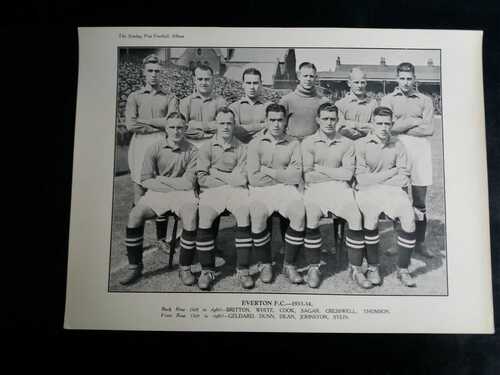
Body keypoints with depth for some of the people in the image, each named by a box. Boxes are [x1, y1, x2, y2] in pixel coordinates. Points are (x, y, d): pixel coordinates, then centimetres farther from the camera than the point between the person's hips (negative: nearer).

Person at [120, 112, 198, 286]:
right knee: (135, 215, -20)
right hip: (157, 193, 2)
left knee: (190, 218, -30)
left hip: (182, 193, -2)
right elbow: (145, 180, -5)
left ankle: (185, 268, -10)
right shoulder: (155, 149, 0)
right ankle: (134, 266, -2)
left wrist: (161, 179, -8)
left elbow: (188, 183, -9)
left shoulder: (192, 151, -4)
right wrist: (175, 184, -11)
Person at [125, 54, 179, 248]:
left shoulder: (170, 98, 12)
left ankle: (161, 238, 9)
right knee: (139, 192, 0)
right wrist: (159, 126, -4)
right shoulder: (134, 97, 12)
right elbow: (130, 124, -2)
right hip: (140, 145, 0)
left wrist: (144, 120, -3)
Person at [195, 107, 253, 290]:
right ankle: (207, 270, -14)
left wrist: (215, 173, -4)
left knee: (245, 212, -28)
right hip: (211, 191, 0)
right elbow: (202, 178, -1)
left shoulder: (242, 148, 9)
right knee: (204, 216, -28)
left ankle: (243, 269, -18)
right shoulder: (207, 147, 10)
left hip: (235, 191, 0)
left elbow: (241, 180, -2)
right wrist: (229, 179, -5)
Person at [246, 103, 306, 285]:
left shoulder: (294, 144, 7)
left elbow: (296, 177, -5)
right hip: (261, 189, -1)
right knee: (257, 215, -30)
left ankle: (289, 264, -8)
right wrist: (283, 175, -2)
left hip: (286, 189, 1)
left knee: (300, 213, -27)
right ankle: (264, 264, -7)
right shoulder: (255, 143, 5)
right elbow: (254, 178, -6)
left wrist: (269, 170, -7)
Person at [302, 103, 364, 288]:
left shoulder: (347, 144, 10)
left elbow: (348, 174, -1)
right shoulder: (308, 142, 6)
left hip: (339, 187, 2)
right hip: (315, 188, -1)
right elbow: (308, 176, -2)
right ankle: (313, 268, -12)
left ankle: (356, 269, -10)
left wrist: (320, 169, -3)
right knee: (311, 219, -28)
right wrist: (335, 173, -2)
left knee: (356, 216, -23)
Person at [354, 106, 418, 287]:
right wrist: (392, 172, -4)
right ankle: (372, 267, -10)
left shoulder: (398, 145, 8)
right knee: (370, 216, -31)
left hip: (392, 189, 3)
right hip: (367, 191, -3)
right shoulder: (360, 145, -3)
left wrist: (376, 180, -8)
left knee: (409, 217, -23)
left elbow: (404, 179, 4)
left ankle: (403, 269, -6)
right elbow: (362, 179, -10)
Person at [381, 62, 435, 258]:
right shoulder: (388, 100, 9)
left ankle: (420, 243, 18)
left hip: (420, 150, 2)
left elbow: (429, 129, 1)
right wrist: (414, 121, -2)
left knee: (419, 203, 6)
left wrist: (401, 128, -2)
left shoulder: (425, 100, 13)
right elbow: (388, 126, -6)